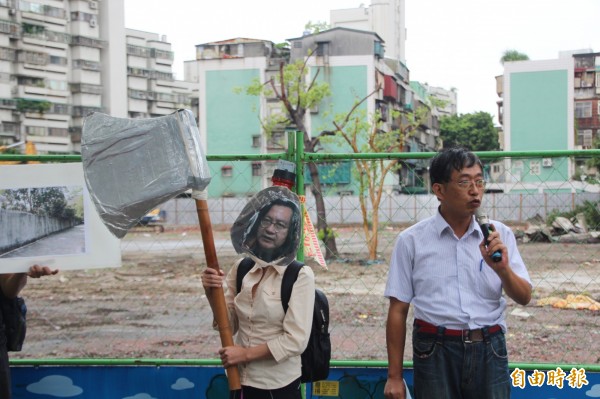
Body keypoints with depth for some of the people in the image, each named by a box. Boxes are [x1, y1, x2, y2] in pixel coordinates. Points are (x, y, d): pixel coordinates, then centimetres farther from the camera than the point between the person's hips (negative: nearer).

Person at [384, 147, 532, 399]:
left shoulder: (499, 235, 4)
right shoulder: (411, 240, -1)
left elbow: (524, 298, 5)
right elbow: (398, 310, 1)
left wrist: (503, 269, -16)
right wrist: (394, 377, 1)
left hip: (488, 351, 2)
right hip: (435, 352, -2)